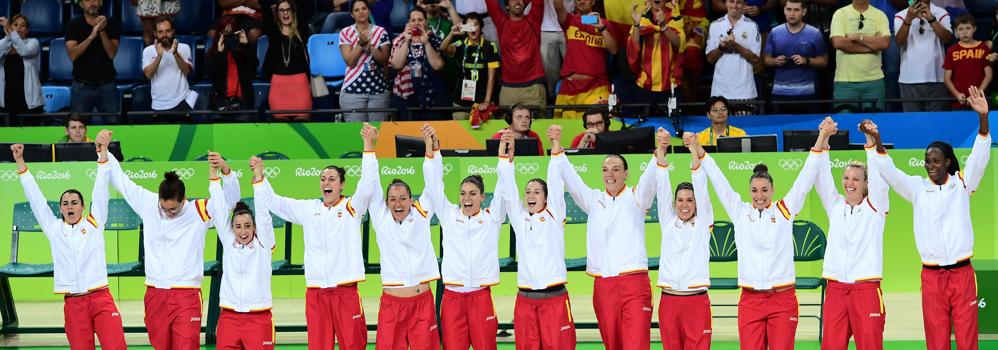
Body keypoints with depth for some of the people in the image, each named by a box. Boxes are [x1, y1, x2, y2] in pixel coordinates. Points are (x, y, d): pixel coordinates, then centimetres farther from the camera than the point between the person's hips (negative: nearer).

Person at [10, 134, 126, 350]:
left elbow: (100, 192, 3)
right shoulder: (54, 228, 12)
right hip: (73, 303, 2)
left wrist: (103, 155, -6)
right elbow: (35, 198, 13)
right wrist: (20, 163, 11)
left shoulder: (94, 223, 8)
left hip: (100, 298, -2)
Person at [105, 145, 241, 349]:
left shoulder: (199, 212, -3)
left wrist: (225, 171, -23)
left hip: (186, 296, -3)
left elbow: (231, 199, -7)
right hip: (155, 294, 3)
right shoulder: (148, 205, 5)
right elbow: (121, 181, 13)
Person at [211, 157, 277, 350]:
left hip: (258, 318, -2)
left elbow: (262, 210, -4)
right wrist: (214, 173, 1)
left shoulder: (263, 243, 3)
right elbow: (220, 209, 5)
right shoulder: (228, 242, 8)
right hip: (229, 317, 2)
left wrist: (258, 175, -10)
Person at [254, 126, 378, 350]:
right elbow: (273, 202, 18)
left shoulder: (351, 207, 4)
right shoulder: (309, 209, 14)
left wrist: (368, 148, -20)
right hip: (315, 292, 3)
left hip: (345, 291, -3)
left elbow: (367, 184, -12)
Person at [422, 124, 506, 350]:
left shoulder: (492, 218, 7)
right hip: (452, 296, 1)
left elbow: (503, 187, -1)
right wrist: (434, 147, -7)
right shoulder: (449, 215, 9)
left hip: (481, 296, -1)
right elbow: (434, 184, 3)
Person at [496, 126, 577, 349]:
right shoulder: (519, 218, 12)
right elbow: (508, 188, 6)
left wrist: (556, 145, -12)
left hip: (554, 297, -3)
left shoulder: (554, 216, 5)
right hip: (525, 299, 3)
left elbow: (556, 183, -3)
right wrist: (506, 153, -4)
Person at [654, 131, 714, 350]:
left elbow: (701, 188, -4)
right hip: (669, 300, 2)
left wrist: (694, 150, -15)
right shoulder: (668, 222, 11)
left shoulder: (702, 223, 7)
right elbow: (662, 187, 2)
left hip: (697, 301, -2)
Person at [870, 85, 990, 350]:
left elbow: (979, 157, -9)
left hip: (962, 272, -1)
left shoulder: (962, 183, 3)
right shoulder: (918, 188, 5)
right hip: (932, 276, 1)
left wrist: (983, 118, -25)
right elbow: (888, 172, -4)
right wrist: (876, 141, -22)